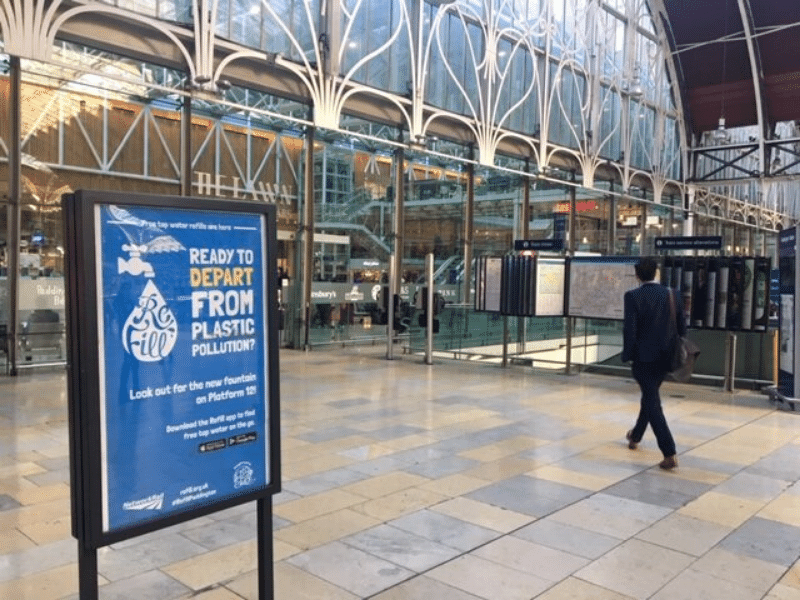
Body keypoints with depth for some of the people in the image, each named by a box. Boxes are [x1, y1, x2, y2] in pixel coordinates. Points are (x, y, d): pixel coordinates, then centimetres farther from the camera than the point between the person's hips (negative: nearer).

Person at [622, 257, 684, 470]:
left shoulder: (633, 296, -14)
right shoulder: (671, 294, 0)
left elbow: (630, 329, -17)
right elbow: (681, 326, 4)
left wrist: (627, 355, -6)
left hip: (643, 357, -5)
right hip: (664, 357, 6)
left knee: (652, 401, 0)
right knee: (650, 395, 23)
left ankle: (669, 454, -6)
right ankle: (635, 436, 42)